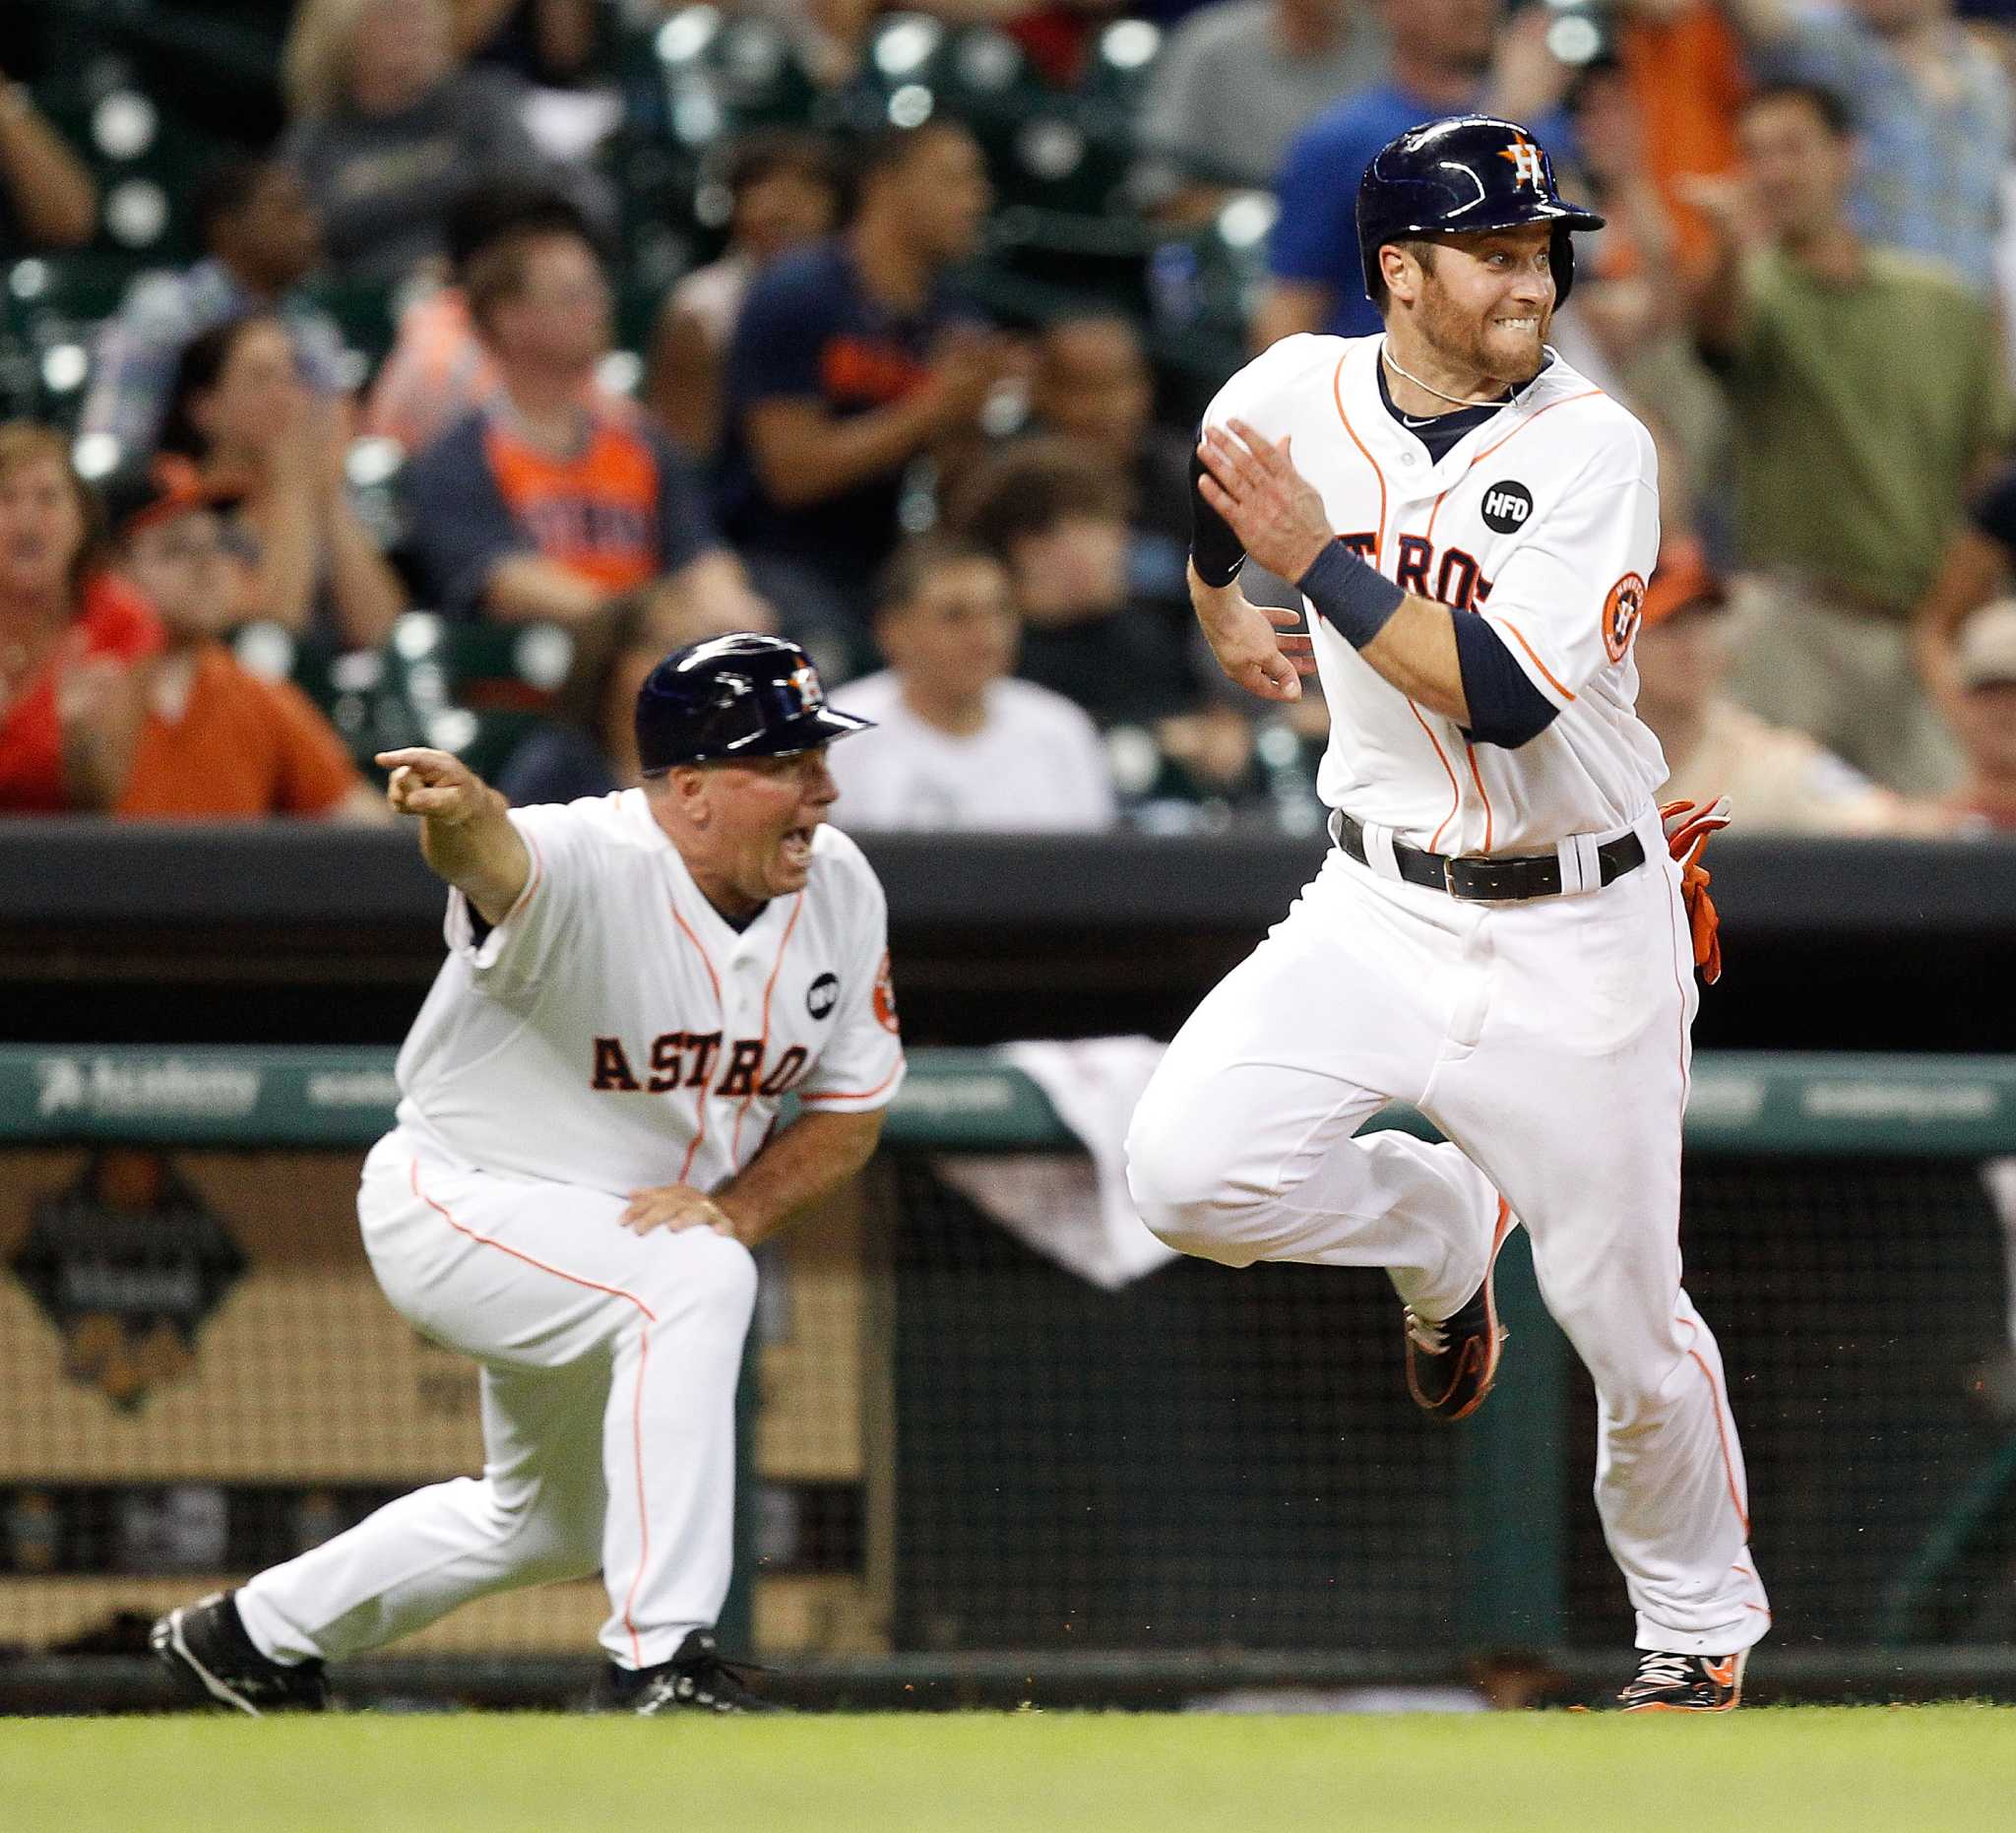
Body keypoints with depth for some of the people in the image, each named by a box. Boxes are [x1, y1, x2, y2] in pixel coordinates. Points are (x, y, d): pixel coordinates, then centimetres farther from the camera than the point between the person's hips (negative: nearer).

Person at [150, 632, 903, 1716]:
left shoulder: (836, 889, -9)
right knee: (694, 1283, -34)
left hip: (624, 1231, 8)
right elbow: (499, 862, -54)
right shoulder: (588, 866, -30)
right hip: (457, 1205, -8)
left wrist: (736, 1209, -19)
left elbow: (850, 1112, -1)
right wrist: (460, 813, -78)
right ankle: (657, 1659, -32)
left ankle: (255, 1637, 45)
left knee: (551, 1523, 24)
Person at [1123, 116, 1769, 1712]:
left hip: (1578, 938, -3)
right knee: (1189, 1167, -19)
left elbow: (1507, 695, -28)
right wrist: (1222, 610, 35)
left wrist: (1321, 562, -29)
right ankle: (1442, 1227, 13)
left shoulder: (1594, 448, -17)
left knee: (1624, 1314, 3)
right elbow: (1207, 486, 21)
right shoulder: (1299, 393, -5)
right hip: (1380, 910, 3)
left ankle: (1701, 1624, 29)